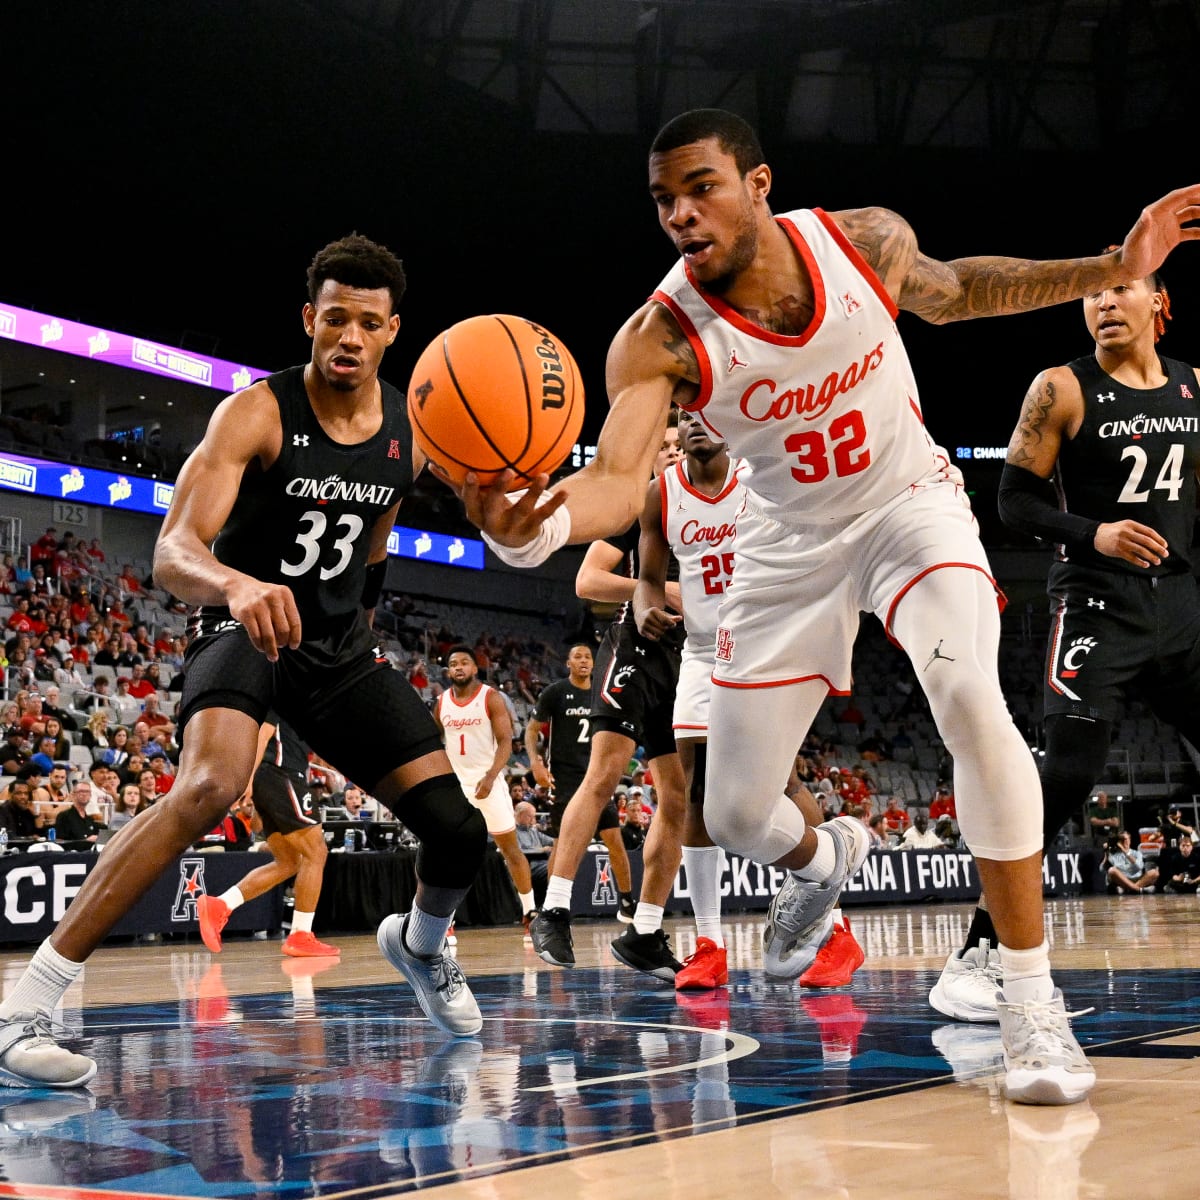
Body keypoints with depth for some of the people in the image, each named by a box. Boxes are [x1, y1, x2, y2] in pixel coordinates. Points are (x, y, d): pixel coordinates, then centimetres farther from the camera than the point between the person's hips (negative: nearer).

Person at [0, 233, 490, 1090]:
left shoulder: (411, 433, -2)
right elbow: (172, 553, -31)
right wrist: (235, 583, -52)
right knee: (213, 784, -36)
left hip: (340, 644, 5)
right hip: (243, 628, -5)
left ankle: (420, 944, 35)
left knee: (460, 835, -3)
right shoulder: (256, 415, -18)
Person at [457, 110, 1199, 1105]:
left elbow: (953, 292, 8)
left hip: (909, 503, -1)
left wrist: (1112, 268, 0)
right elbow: (619, 477, -38)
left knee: (971, 702, -31)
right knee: (735, 818, 2)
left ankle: (1032, 1000, -18)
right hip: (791, 545, 1)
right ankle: (824, 856, 44)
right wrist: (536, 526, -61)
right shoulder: (658, 339, -22)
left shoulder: (864, 241, -15)